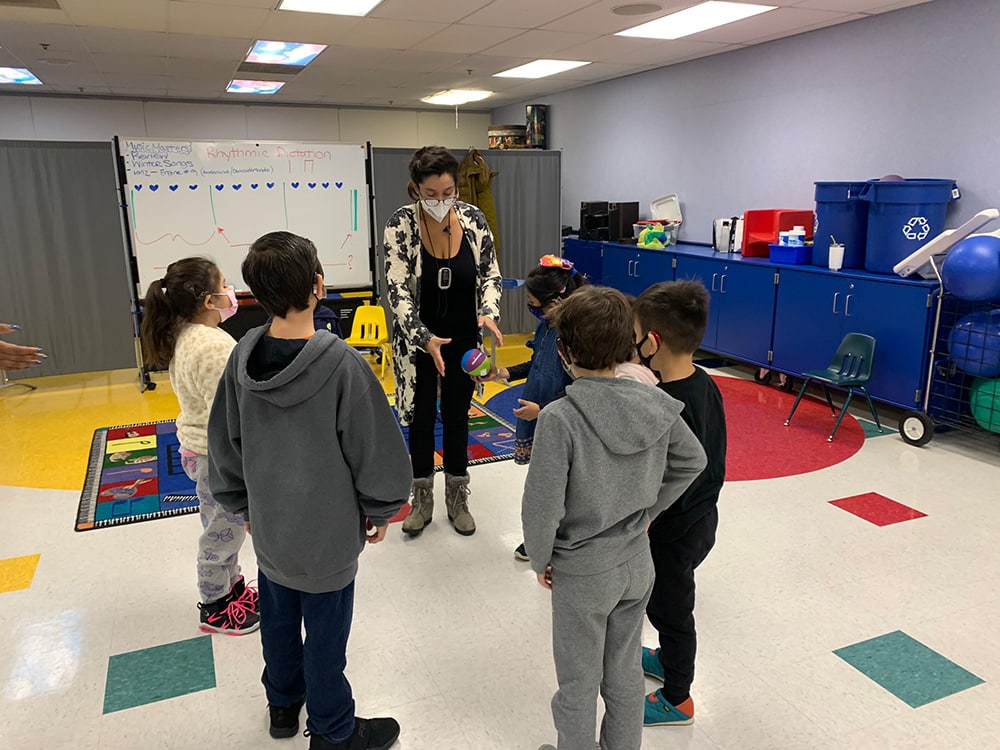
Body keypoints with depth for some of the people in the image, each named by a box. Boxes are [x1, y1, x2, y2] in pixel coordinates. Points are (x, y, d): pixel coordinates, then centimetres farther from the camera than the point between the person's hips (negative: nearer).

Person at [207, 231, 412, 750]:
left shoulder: (242, 358, -8)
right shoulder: (341, 363, -25)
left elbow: (225, 445, 3)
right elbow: (374, 449, -17)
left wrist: (243, 506, 17)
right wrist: (380, 510, 0)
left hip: (268, 528, 5)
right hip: (327, 533, -5)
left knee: (278, 619, 24)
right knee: (325, 631, 13)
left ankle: (283, 704, 48)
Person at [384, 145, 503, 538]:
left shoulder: (473, 218, -11)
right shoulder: (400, 224, -18)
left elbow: (490, 274, -1)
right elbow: (398, 291, -21)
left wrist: (488, 313, -20)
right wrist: (426, 339, -33)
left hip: (464, 337, 2)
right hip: (418, 338, -2)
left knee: (457, 414, 13)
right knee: (422, 416, 10)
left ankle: (457, 498, 29)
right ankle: (422, 499, 28)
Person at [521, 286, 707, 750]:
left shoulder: (560, 418, -28)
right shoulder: (654, 404, -11)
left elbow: (543, 507, -23)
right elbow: (692, 460, 5)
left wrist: (540, 560, -4)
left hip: (582, 572, -5)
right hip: (637, 563, 5)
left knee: (578, 684, 18)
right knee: (625, 672, 25)